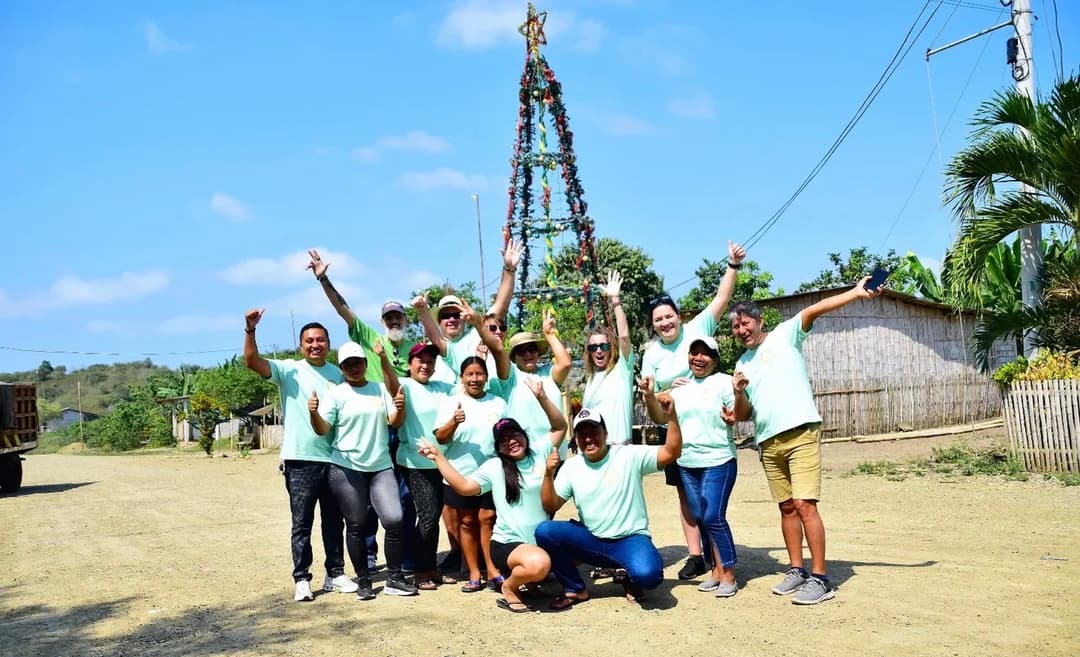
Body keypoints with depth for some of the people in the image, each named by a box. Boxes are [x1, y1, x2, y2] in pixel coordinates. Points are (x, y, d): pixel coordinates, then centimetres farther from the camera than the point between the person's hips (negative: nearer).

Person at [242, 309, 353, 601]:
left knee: (334, 521, 12)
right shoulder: (290, 370, -1)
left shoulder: (339, 375, 10)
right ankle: (301, 579, 11)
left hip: (334, 458, 4)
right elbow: (252, 361, -15)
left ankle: (336, 574, 22)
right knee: (302, 523, 3)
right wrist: (250, 329, -28)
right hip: (300, 459, -3)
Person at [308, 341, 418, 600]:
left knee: (394, 519, -8)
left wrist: (400, 408, -17)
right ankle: (363, 581, 14)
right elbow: (322, 429, -7)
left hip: (381, 467, 2)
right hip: (346, 469, -2)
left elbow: (394, 422, 5)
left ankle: (394, 578, 4)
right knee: (356, 526, 3)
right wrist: (313, 413, -28)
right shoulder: (335, 394, -1)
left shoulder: (381, 389, 8)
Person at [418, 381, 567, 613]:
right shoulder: (494, 467, -3)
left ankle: (532, 577, 15)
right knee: (539, 564, -35)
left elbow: (560, 427, 10)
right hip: (508, 544, -6)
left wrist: (542, 398, -4)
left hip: (542, 541, 6)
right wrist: (438, 457, -14)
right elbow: (464, 487, -13)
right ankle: (509, 587, -4)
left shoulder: (540, 452, 6)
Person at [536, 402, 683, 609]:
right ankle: (576, 590, 0)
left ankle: (632, 581, 7)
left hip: (630, 540, -3)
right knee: (544, 531, -21)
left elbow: (671, 452, -17)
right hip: (591, 541, 3)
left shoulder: (629, 455, -8)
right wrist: (549, 474, -19)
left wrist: (671, 416, -31)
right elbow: (551, 506, -2)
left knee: (648, 574, -35)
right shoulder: (571, 467, 2)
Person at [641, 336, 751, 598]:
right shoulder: (681, 387, 13)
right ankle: (717, 569, 21)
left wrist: (739, 393, -31)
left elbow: (742, 414, -12)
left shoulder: (724, 382, -4)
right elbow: (660, 418, 9)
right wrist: (649, 397, -8)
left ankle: (728, 574, -1)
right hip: (687, 463, 6)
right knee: (699, 517, 10)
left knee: (713, 517, -11)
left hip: (718, 462, -6)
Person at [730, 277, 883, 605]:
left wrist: (856, 293, -24)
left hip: (800, 433, -6)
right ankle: (796, 570, 19)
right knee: (787, 507, 11)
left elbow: (814, 310, -12)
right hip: (768, 442, 6)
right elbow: (746, 411, 21)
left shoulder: (784, 335, 3)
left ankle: (820, 578, -9)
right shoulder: (742, 364, 19)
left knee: (804, 504, -13)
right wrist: (737, 412, -3)